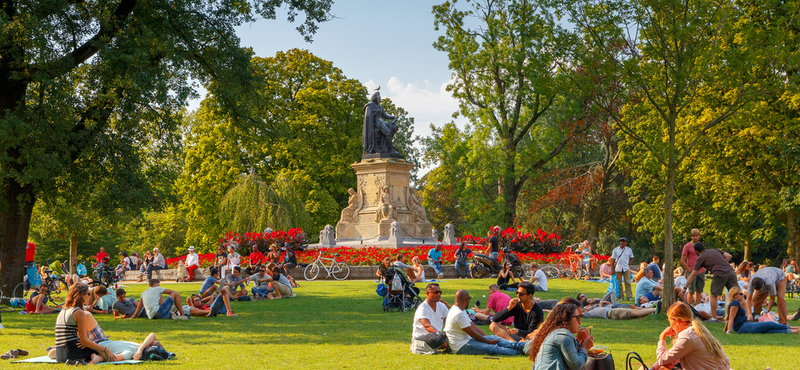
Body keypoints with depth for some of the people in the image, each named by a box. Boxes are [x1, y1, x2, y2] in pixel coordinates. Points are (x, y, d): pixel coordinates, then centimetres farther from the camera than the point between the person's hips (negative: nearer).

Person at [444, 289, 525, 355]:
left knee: (494, 338, 3)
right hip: (460, 347, -11)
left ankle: (519, 345, -6)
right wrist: (488, 341, -7)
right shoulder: (459, 314, -19)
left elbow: (474, 327, 17)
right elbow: (472, 333, -17)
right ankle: (518, 352, -25)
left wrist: (489, 339, 11)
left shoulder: (460, 311, 16)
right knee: (493, 348, -19)